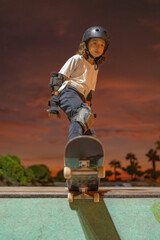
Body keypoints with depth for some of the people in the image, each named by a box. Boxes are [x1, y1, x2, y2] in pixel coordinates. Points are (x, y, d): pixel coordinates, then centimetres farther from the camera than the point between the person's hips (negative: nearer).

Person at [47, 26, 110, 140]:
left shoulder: (95, 68, 29)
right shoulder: (76, 59, 8)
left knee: (90, 136, -7)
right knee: (83, 113, -38)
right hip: (68, 92, -7)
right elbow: (58, 78, -1)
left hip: (79, 100, 7)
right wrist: (53, 103, -12)